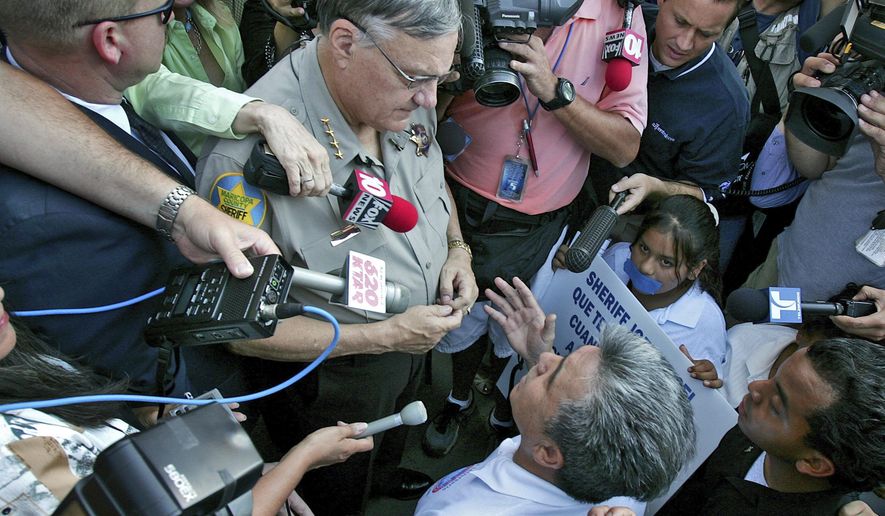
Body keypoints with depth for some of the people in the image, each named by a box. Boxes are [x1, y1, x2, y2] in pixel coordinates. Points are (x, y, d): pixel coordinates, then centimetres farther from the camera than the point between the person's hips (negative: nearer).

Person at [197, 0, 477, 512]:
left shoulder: (405, 95, -16)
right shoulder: (249, 154, -39)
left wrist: (457, 247, -11)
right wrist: (385, 336, -29)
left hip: (414, 337, 7)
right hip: (332, 379, -6)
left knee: (395, 435, 38)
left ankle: (391, 473, 71)